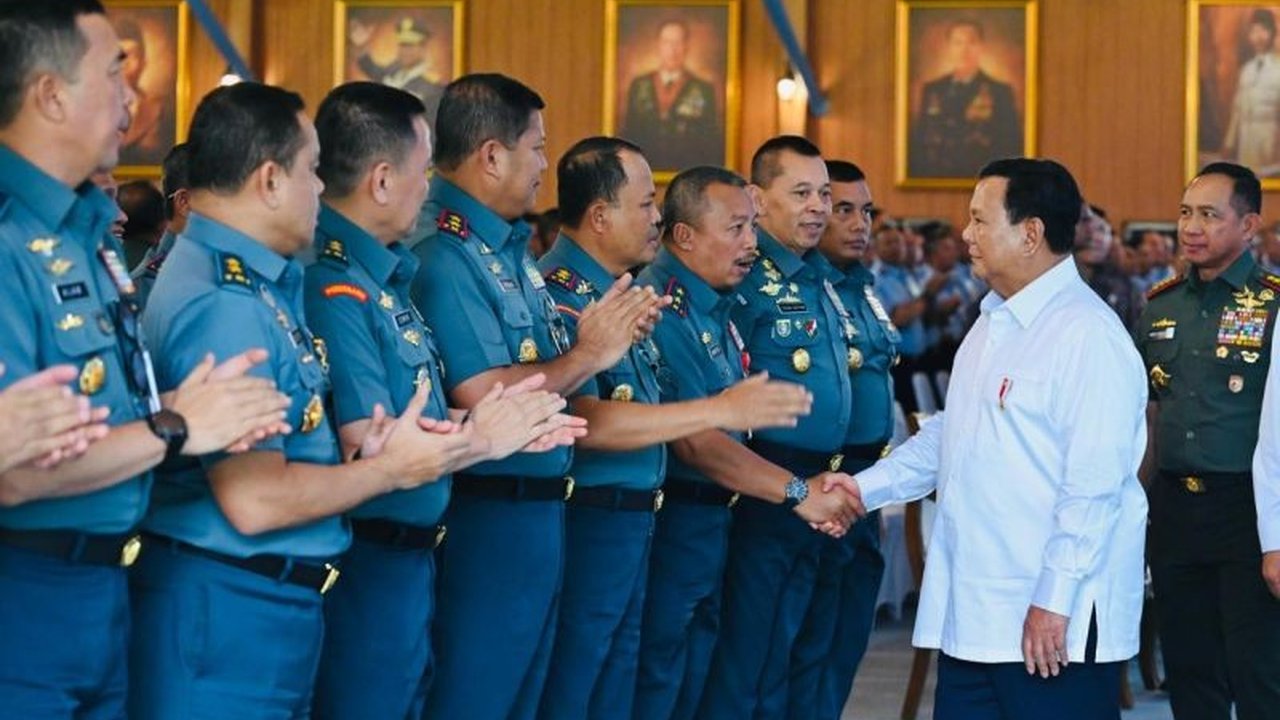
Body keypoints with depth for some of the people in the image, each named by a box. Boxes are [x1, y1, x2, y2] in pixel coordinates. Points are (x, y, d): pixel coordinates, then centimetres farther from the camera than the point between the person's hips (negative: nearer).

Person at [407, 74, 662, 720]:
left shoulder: (508, 247, 12)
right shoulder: (444, 254, -18)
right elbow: (483, 398, -26)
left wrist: (609, 338, 3)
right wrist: (586, 357, -14)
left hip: (538, 513, 10)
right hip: (488, 516, -10)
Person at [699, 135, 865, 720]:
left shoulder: (821, 285, 14)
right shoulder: (746, 281, -12)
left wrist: (828, 484, 10)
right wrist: (796, 489, -16)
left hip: (814, 495, 8)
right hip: (760, 492, -8)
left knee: (779, 668, 14)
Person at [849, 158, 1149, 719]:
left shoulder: (1087, 334, -15)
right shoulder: (993, 324, 16)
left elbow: (1093, 487, -20)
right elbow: (947, 436, 25)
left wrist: (1054, 602, -21)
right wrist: (866, 489, 13)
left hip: (1053, 620, -9)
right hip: (971, 612, 9)